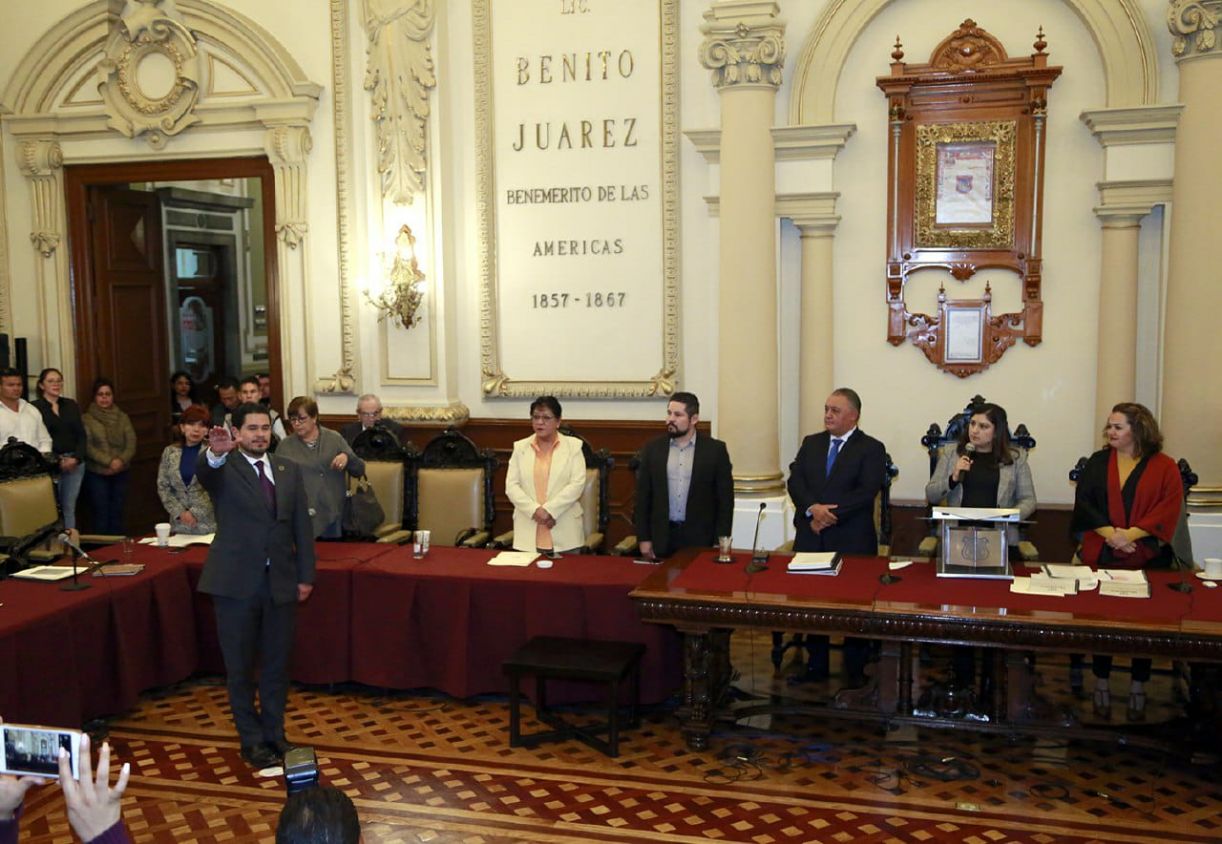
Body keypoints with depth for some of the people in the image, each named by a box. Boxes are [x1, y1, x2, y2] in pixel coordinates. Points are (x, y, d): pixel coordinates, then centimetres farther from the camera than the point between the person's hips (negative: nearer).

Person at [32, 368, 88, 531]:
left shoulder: (71, 405, 13)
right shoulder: (34, 407, -3)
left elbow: (81, 435, 11)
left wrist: (76, 458, -5)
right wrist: (57, 461, -13)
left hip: (75, 463, 4)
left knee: (69, 508, 6)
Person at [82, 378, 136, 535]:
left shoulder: (122, 418, 10)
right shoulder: (87, 419, -1)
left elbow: (131, 444, 3)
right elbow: (88, 447, -9)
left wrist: (121, 461, -15)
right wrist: (109, 461, -18)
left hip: (121, 473, 3)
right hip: (97, 474, -3)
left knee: (117, 514, 6)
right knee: (101, 515, -2)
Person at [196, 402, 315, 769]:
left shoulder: (289, 470, 8)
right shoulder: (224, 468, -4)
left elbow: (302, 525, 8)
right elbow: (203, 472, -30)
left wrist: (306, 575, 4)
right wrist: (215, 453, -52)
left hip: (281, 581, 4)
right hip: (236, 583, -3)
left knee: (277, 664, 14)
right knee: (240, 667, 8)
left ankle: (275, 734, 29)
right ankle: (252, 741, 22)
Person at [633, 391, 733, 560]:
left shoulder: (715, 450, 0)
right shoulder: (652, 449, 5)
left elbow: (725, 499, 0)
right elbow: (643, 497, 6)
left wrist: (721, 542, -4)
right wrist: (643, 539, 1)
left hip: (701, 539, -1)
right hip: (662, 539, 1)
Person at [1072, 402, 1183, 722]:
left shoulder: (1164, 467, 0)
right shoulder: (1098, 462, 7)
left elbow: (1168, 510, -8)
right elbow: (1083, 503, -1)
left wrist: (1130, 534, -18)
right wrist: (1110, 533, -16)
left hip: (1148, 556, -1)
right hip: (1102, 555, 2)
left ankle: (1138, 690, 17)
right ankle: (1101, 686, 18)